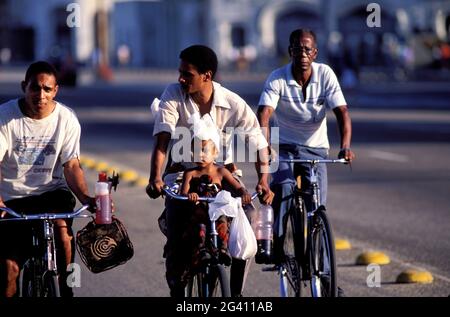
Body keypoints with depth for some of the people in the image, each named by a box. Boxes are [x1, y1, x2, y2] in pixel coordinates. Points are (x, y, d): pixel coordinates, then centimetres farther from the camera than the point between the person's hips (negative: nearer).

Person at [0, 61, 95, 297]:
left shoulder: (66, 119, -4)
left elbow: (71, 165, -4)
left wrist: (85, 197, -22)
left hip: (51, 192, 1)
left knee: (61, 227, -32)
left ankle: (66, 289, -13)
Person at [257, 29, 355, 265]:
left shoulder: (325, 74, -10)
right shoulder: (277, 78, -13)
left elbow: (341, 112, -16)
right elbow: (263, 115, -25)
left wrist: (345, 146, -33)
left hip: (316, 149, 1)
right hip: (285, 148, -1)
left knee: (318, 205, -11)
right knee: (283, 187, -30)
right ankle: (276, 244, -21)